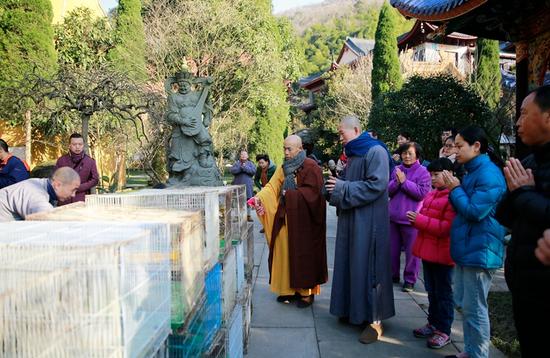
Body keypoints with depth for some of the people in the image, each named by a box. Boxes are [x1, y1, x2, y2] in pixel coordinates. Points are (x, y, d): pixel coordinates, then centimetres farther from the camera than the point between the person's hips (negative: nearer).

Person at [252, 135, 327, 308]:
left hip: (303, 221, -5)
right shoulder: (283, 168, 9)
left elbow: (311, 192, -15)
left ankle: (307, 291, 13)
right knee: (286, 252, 7)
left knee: (304, 254, 1)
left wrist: (289, 194, -12)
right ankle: (290, 288, 18)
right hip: (286, 219, 6)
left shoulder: (311, 167, -9)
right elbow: (271, 186, 0)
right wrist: (259, 197, -17)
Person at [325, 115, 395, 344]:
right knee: (351, 264, 12)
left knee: (367, 266, -4)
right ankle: (353, 310, 25)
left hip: (369, 221, -8)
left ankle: (375, 319, 6)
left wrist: (342, 188, -17)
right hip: (351, 219, 9)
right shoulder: (353, 154, 15)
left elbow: (376, 185, -21)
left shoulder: (375, 152, -12)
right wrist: (335, 186, 1)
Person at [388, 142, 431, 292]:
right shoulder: (397, 170, 8)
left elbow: (422, 193, -16)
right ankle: (393, 275, 30)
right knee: (392, 249, 14)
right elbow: (388, 190, 6)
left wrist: (404, 182, -16)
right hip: (394, 216, 5)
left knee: (412, 251, 3)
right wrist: (396, 182, -13)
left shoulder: (423, 172, -6)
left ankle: (410, 279, 17)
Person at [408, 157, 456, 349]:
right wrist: (415, 218, -1)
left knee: (443, 292, 4)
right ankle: (433, 323, 31)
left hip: (442, 253, -8)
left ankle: (444, 331, 15)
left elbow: (447, 227, -22)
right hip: (427, 250, 8)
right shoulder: (431, 194, 11)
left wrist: (420, 219, -22)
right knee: (431, 290, 18)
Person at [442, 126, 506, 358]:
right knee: (464, 305, 17)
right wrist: (454, 190, 4)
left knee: (475, 309, -1)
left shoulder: (488, 173, -16)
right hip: (466, 248, 10)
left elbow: (475, 211, -22)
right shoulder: (473, 172, 15)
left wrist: (456, 189, -11)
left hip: (479, 251, -10)